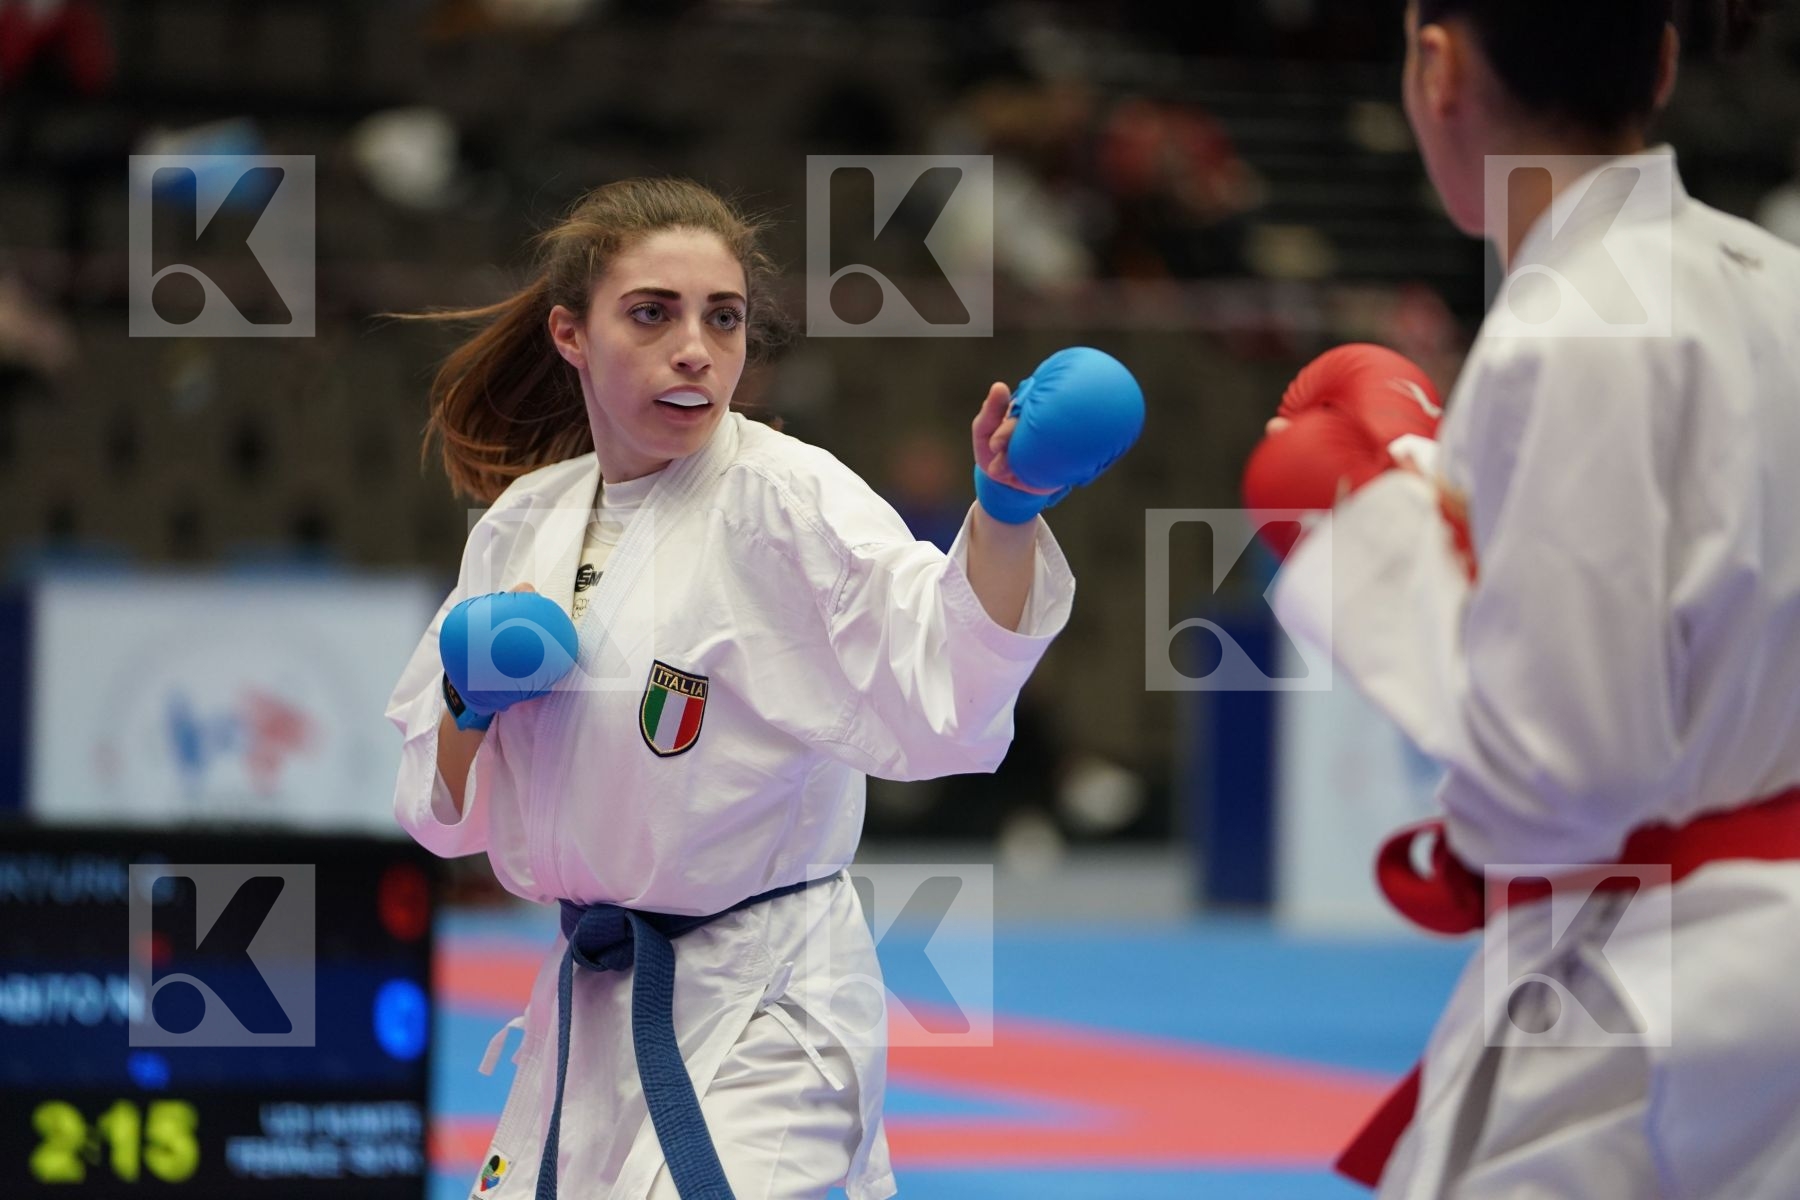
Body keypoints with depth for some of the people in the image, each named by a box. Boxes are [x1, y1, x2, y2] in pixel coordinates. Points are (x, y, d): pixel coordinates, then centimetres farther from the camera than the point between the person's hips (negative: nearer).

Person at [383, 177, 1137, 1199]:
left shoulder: (788, 499, -13)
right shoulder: (524, 523, 6)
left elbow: (937, 702, -30)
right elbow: (446, 809, 13)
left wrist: (1004, 515, -45)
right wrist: (471, 707, -8)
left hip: (761, 1025, -6)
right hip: (589, 1009, 7)